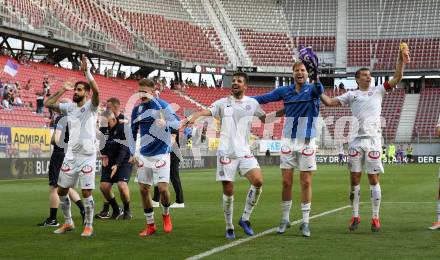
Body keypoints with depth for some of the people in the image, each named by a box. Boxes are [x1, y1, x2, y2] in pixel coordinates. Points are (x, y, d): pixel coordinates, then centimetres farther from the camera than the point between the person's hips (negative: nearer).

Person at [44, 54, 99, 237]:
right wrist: (63, 89, 4)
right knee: (62, 191, 10)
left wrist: (86, 71, -28)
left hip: (87, 155, -6)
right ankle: (68, 223, 27)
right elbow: (48, 104, 7)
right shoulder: (69, 107, 10)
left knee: (86, 193, -5)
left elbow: (96, 90, -24)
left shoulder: (91, 106, -4)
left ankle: (88, 226, 9)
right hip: (70, 155, 6)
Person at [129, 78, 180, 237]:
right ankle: (150, 225, 17)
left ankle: (166, 215, 18)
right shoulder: (137, 110, 6)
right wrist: (132, 153, 6)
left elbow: (177, 122, -14)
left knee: (163, 188, -13)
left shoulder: (162, 105, -9)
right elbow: (133, 132, 14)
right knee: (143, 189, 4)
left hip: (161, 154, -5)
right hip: (144, 155, 5)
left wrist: (165, 123, -35)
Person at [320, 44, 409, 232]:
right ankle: (355, 216, 12)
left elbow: (396, 78, 7)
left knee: (373, 179, 0)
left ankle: (375, 218, 7)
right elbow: (329, 102, 10)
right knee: (355, 179, 3)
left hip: (373, 139, -1)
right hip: (356, 140, 1)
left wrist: (401, 61, -4)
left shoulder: (378, 91, 13)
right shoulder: (351, 95, 12)